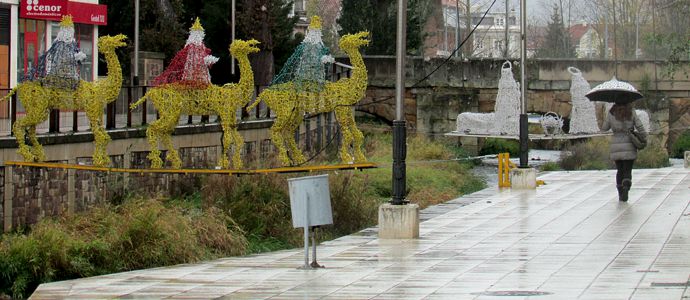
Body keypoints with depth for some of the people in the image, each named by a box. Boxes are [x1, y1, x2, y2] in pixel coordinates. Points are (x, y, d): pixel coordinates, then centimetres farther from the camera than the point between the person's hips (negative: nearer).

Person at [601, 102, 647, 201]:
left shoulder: (611, 113, -3)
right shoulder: (631, 112, -4)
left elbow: (604, 128, 5)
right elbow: (640, 127, -6)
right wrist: (644, 137, 8)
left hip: (616, 146, 1)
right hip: (629, 147, -1)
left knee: (620, 170, 16)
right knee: (627, 171, 4)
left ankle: (620, 195, 12)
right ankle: (625, 189, -21)